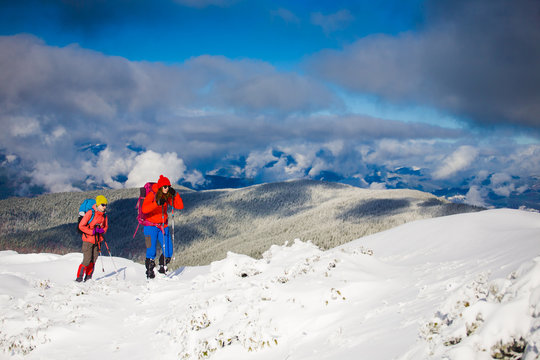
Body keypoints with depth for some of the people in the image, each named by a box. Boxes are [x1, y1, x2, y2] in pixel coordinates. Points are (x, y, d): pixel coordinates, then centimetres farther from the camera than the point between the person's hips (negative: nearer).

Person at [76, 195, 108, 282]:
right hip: (88, 240, -6)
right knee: (87, 260, -9)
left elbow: (106, 226, 18)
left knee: (93, 261, 7)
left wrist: (102, 230, -5)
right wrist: (92, 232, -19)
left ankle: (88, 278, 19)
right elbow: (81, 226, -13)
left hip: (97, 241, 6)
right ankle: (79, 277, 3)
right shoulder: (90, 213, -14)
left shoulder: (104, 215, 5)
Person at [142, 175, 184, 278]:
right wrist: (157, 203, -38)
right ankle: (149, 272, 7)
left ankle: (162, 267, 23)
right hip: (151, 226, -5)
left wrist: (175, 195, -16)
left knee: (168, 251, -1)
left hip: (163, 226, 5)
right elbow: (144, 209, -28)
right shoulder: (151, 195, -14)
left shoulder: (168, 196, 2)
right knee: (151, 252, -11)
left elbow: (180, 206, -4)